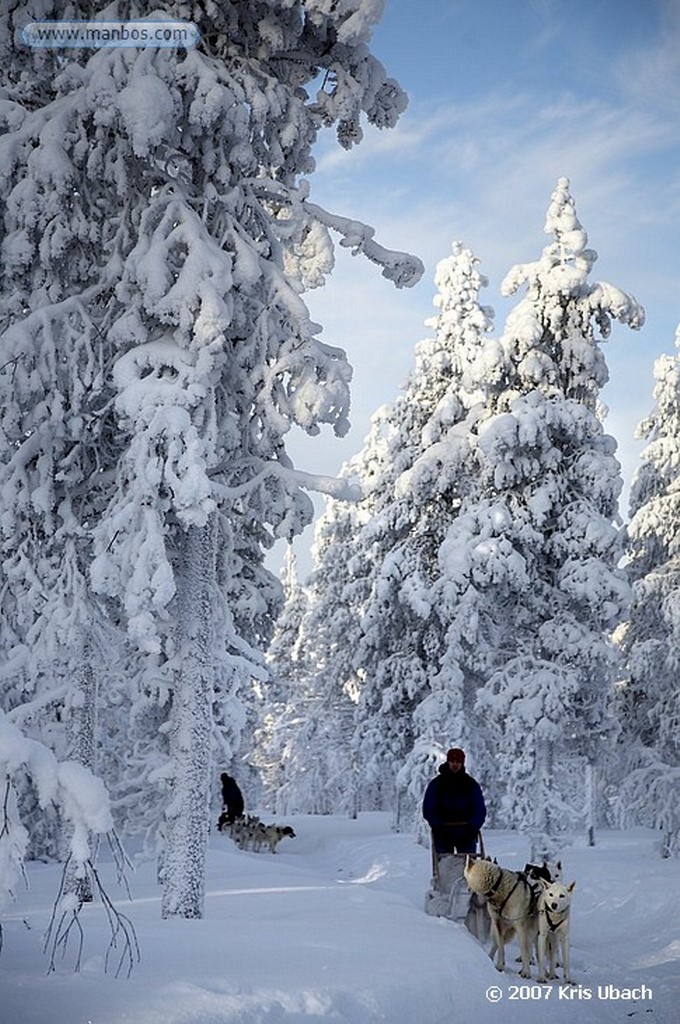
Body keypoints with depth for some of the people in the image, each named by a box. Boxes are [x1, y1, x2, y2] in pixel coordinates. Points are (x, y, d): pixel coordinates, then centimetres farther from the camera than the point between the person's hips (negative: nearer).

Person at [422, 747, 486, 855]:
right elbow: (428, 809, 5)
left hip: (466, 834, 1)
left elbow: (480, 810, 9)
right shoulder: (436, 784, 6)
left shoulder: (472, 784, 9)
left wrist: (473, 827, -7)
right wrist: (437, 826, -9)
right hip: (443, 835, -1)